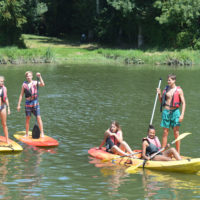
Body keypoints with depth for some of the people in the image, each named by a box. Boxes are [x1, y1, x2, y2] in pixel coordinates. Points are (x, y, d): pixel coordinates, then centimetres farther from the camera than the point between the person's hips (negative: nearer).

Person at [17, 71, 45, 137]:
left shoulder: (35, 83, 0)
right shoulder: (24, 84, 4)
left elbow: (42, 84, -20)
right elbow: (21, 95, 9)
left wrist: (40, 77, -29)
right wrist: (19, 105, 7)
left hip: (35, 102, -2)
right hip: (28, 102, 2)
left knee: (38, 118, -6)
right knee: (27, 119, 7)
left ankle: (42, 133, -3)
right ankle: (27, 134, 16)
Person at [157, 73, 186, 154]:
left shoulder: (179, 90, -2)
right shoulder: (166, 89, 10)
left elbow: (183, 103, -4)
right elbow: (162, 101, 18)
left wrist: (182, 114, -13)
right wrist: (159, 94, 0)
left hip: (175, 112, -4)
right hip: (166, 111, 4)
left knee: (176, 133, -2)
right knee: (165, 133, 6)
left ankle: (178, 153, 3)